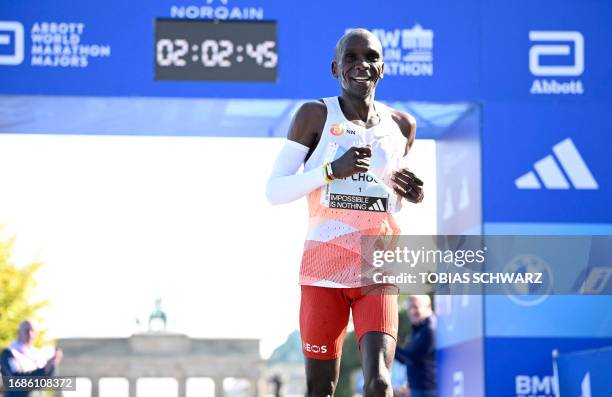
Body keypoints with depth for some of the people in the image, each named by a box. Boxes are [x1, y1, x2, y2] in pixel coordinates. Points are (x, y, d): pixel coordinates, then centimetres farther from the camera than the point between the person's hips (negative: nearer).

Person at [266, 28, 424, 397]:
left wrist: (412, 193, 2)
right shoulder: (315, 115, -2)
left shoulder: (402, 125, 9)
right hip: (323, 268, -2)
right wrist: (332, 170, -19)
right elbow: (274, 190, -6)